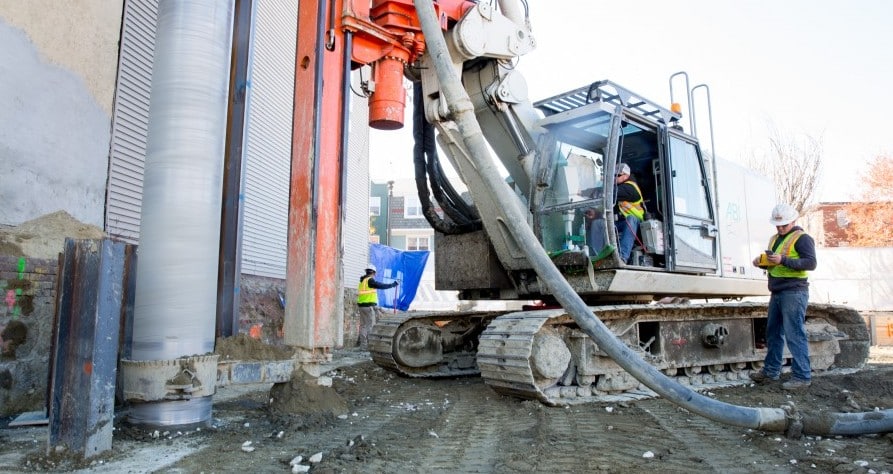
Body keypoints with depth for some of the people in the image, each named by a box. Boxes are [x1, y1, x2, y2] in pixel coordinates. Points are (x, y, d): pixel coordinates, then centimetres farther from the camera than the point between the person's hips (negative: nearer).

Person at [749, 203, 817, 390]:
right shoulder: (775, 239, 19)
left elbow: (811, 263, -17)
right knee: (773, 333, 13)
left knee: (795, 335, -7)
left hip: (794, 292, -9)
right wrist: (762, 262, 5)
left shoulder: (802, 238, -6)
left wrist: (784, 260, -25)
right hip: (777, 292, 9)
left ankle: (802, 376, -1)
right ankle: (770, 371, 23)